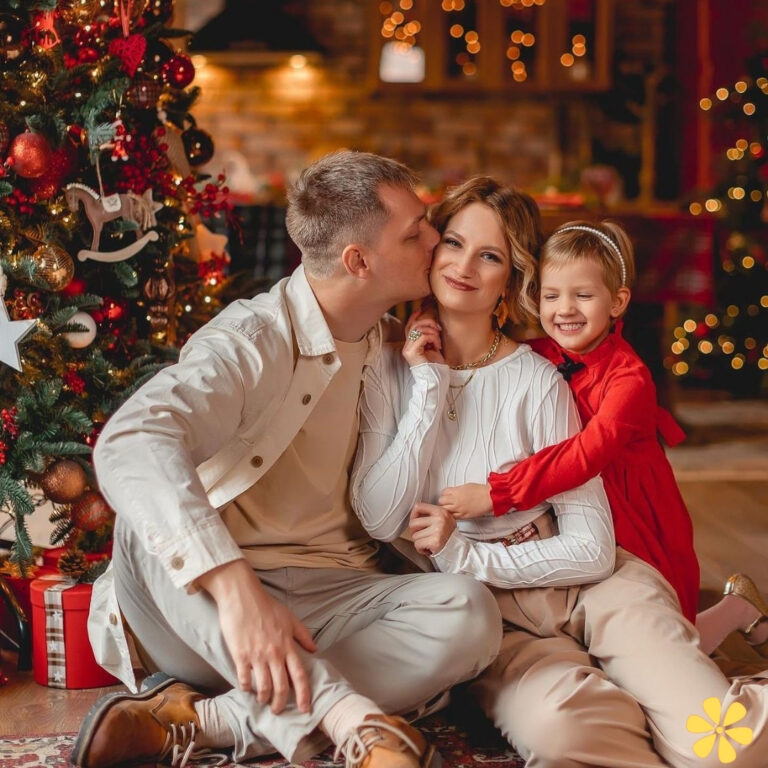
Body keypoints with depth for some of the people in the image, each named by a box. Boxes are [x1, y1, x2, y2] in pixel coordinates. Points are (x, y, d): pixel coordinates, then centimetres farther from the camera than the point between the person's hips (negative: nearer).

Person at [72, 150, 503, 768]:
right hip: (204, 604, -4)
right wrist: (233, 585, -45)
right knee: (154, 521, -34)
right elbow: (128, 443, -32)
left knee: (468, 612, -24)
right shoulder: (252, 340, -12)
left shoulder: (388, 346, 10)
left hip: (328, 600, 4)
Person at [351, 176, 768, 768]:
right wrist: (428, 391, -10)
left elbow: (592, 548, -6)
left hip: (583, 587, -1)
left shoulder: (536, 380, -3)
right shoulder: (390, 369, 3)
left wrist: (468, 556, -15)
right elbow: (378, 519, -9)